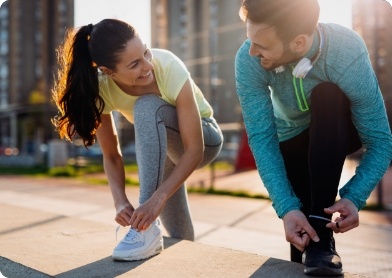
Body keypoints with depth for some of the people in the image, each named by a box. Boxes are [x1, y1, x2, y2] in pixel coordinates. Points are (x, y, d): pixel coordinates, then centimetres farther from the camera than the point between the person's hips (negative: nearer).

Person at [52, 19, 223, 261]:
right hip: (161, 146, 4)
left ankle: (148, 229, -33)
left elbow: (194, 149, -35)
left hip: (204, 139, -4)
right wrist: (120, 201, -32)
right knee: (179, 239, 8)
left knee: (148, 107, -36)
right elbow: (112, 156, -16)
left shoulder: (169, 68, -36)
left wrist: (157, 198, -45)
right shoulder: (100, 88, -26)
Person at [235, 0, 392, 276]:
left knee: (327, 96, -35)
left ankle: (321, 228, -31)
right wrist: (287, 208, -40)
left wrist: (354, 198, -44)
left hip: (341, 131, -1)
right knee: (299, 233, -13)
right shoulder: (248, 60, -32)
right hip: (292, 138, 1)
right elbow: (262, 138, -30)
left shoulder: (348, 53, -36)